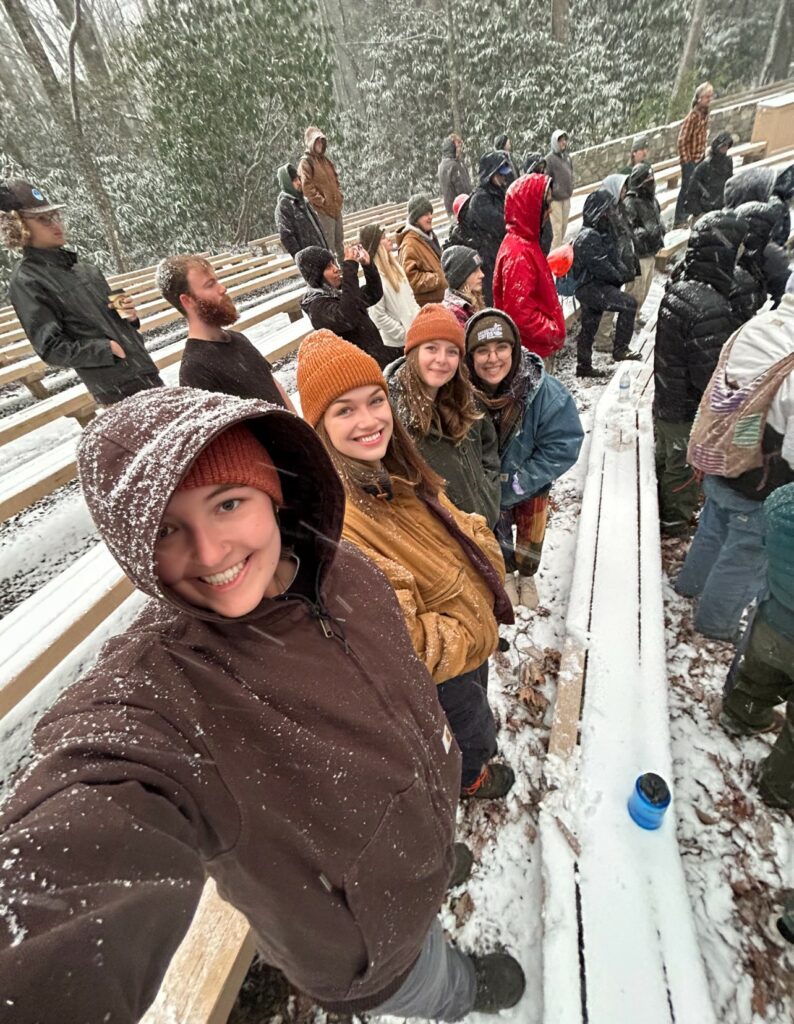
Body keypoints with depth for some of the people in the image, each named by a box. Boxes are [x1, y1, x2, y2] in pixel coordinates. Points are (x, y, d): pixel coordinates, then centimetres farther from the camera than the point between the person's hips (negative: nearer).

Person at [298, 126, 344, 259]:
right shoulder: (306, 162, -8)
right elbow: (307, 188, -16)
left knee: (339, 241, 16)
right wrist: (323, 202, -18)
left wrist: (340, 197, 11)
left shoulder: (325, 159, 17)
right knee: (328, 244, -8)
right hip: (322, 210, -8)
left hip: (336, 207, 8)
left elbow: (335, 180, 26)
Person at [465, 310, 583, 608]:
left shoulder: (546, 392, -31)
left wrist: (517, 485, -25)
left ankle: (526, 576, 55)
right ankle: (506, 574, 55)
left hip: (532, 486, 0)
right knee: (497, 534, 24)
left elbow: (562, 447, -24)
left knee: (531, 537, 23)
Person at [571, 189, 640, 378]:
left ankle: (584, 366, 23)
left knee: (589, 326, 14)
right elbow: (601, 267, -23)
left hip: (597, 286, 10)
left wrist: (626, 271, -2)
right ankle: (620, 349, -9)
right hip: (591, 287, -10)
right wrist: (621, 277, -10)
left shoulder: (604, 231, 14)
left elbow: (614, 259, 17)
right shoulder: (588, 237, -18)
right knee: (629, 303, -16)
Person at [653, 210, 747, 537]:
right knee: (685, 470, 13)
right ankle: (675, 522, 34)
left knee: (666, 459, 25)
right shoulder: (711, 310, -31)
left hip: (665, 400, 8)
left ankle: (662, 509, 46)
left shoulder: (678, 286, -3)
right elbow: (713, 378, -27)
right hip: (691, 413, -8)